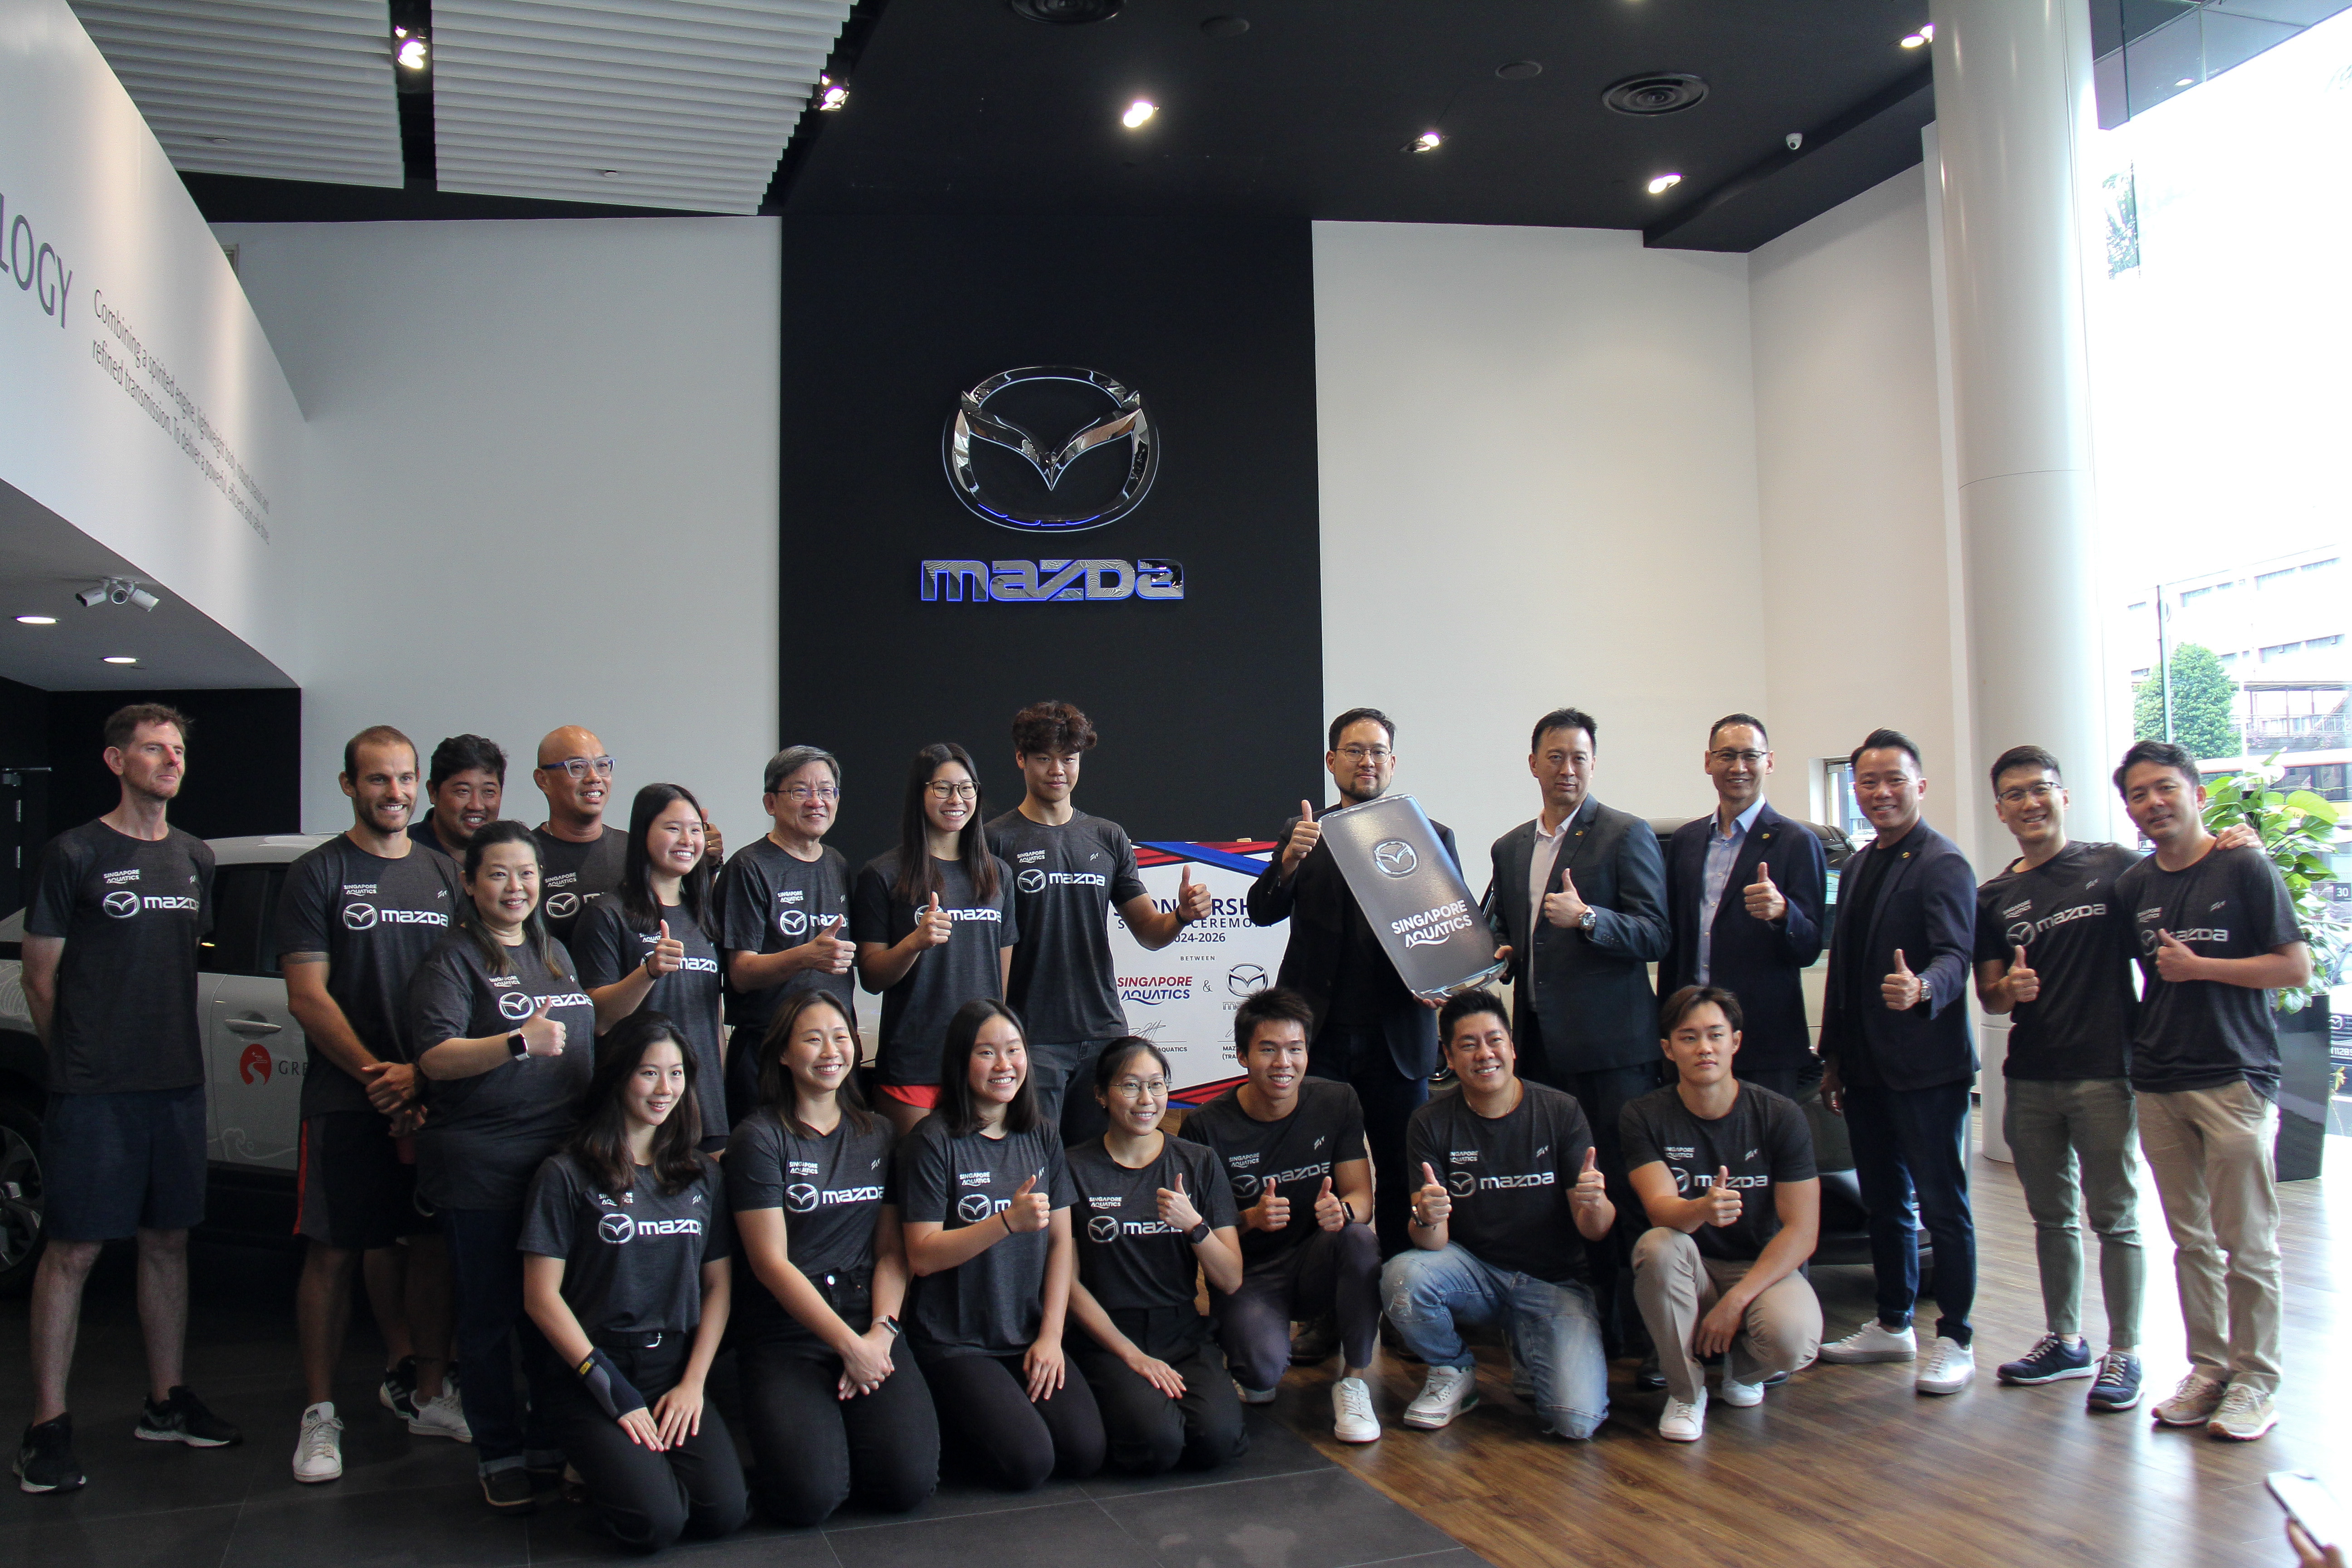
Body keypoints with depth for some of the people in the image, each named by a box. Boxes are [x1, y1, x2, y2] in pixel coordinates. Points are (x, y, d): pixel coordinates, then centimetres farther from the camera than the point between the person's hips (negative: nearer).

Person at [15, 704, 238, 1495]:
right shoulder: (76, 854, -4)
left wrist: (177, 1051, 15)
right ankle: (48, 1427, 5)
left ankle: (166, 1401, 22)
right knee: (73, 1251, -2)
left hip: (178, 1081, 6)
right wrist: (79, 1061, 4)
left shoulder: (195, 858, 13)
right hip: (93, 1090, -6)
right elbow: (41, 977, -1)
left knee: (167, 1242, 11)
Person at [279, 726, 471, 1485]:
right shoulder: (319, 874, 1)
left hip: (434, 1097, 4)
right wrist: (375, 1073, -14)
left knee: (432, 1245, 6)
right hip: (345, 1101, -3)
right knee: (333, 1253, -1)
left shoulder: (444, 874, 12)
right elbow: (307, 997, -5)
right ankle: (320, 1415, 7)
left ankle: (429, 1393, 17)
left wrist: (422, 1072, -5)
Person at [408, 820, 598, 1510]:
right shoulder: (453, 959, -5)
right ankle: (500, 1456, 14)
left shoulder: (554, 952, 17)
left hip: (561, 1161, 6)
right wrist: (519, 1043, -29)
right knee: (490, 1318, 2)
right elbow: (435, 1058, -17)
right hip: (481, 1172, -6)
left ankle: (553, 1445, 24)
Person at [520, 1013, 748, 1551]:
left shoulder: (701, 1175, 11)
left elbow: (717, 1286, 11)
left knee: (725, 1511, -17)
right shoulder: (567, 1175, -4)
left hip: (676, 1370, 4)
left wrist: (693, 1382, -3)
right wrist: (613, 1391, -11)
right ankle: (599, 1462, 9)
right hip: (591, 1373, -4)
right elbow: (541, 1296, -6)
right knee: (656, 1522, -23)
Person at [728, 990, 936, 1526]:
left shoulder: (877, 1136, 12)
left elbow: (891, 1248, 10)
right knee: (810, 1497, -21)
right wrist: (849, 1344, -14)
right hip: (786, 1336, -3)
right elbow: (770, 1262, -9)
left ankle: (849, 1424, 15)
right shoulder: (759, 1138, -4)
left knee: (910, 1483, -17)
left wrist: (882, 1331, -8)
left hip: (870, 1327, 4)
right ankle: (788, 1429, 12)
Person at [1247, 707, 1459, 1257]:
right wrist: (1290, 859, -20)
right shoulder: (1304, 835, 9)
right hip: (1317, 1034, 0)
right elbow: (1262, 911, -1)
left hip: (1397, 1038, 0)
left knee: (1402, 1174, 6)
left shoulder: (1431, 835, 8)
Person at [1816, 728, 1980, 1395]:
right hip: (1867, 1066, 8)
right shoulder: (1858, 866, 14)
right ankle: (1893, 1326, 29)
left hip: (1927, 1066, -8)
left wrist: (1921, 989, -43)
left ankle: (1954, 1340, 12)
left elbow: (1955, 955, -21)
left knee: (1943, 1206, 2)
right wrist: (1833, 1056, 17)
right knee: (1884, 1202, 16)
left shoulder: (1943, 865, -10)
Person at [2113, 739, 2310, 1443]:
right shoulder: (2133, 886, 10)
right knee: (2190, 1239, 11)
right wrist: (2134, 1042, 8)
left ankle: (2255, 1379, 11)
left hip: (2234, 1080, -5)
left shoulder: (2244, 869, -4)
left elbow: (2296, 968, -7)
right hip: (2158, 1084, 5)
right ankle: (2208, 1368, 21)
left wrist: (2199, 967, -12)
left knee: (2246, 1242, 0)